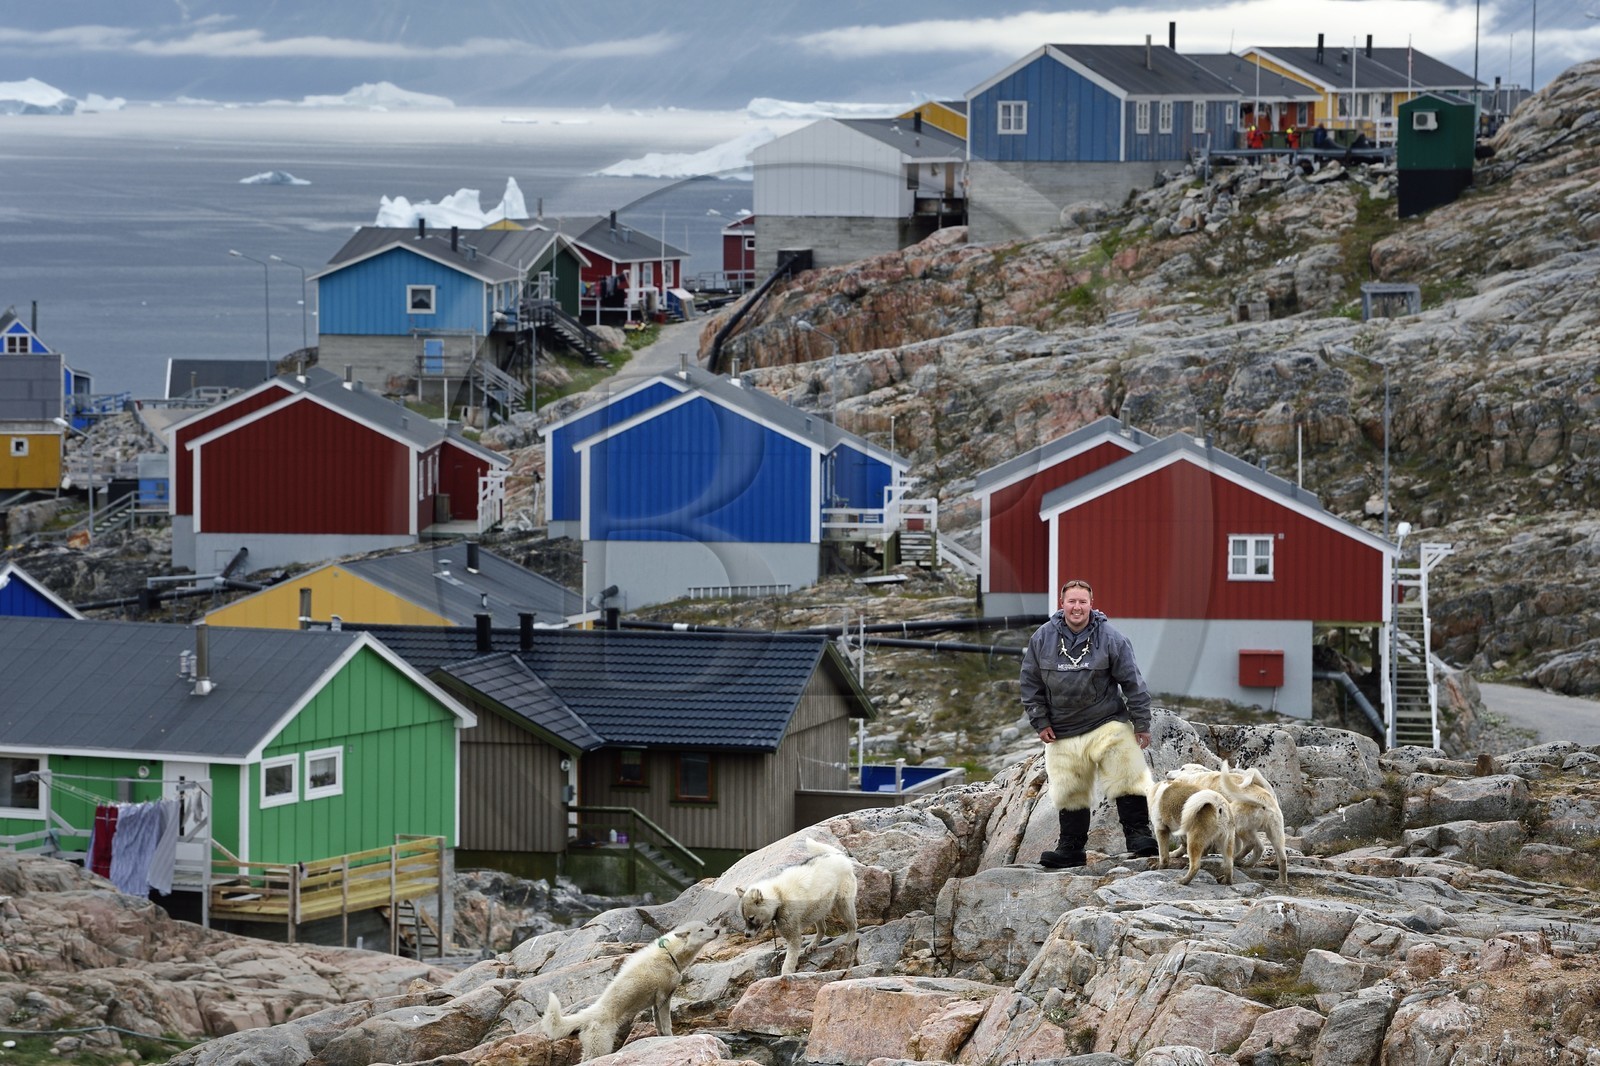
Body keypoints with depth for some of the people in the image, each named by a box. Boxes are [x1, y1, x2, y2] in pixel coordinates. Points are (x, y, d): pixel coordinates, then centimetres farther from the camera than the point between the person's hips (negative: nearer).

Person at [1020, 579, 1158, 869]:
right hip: (1062, 734, 2)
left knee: (1127, 779, -11)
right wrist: (1040, 722, 3)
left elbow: (1132, 682, -2)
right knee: (1068, 791, 6)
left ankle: (1138, 834, -3)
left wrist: (1141, 724, -3)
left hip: (1108, 725, -2)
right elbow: (1031, 684, 8)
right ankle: (1071, 847, 14)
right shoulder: (1042, 639, 1)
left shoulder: (1110, 638, -6)